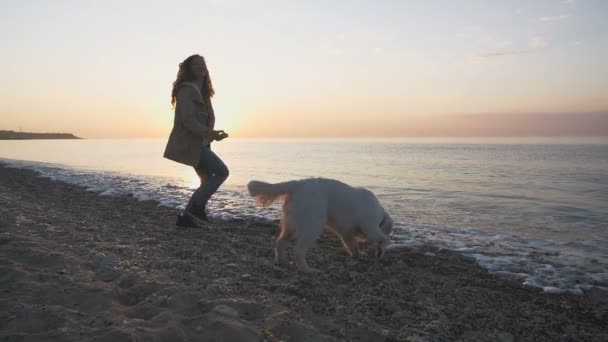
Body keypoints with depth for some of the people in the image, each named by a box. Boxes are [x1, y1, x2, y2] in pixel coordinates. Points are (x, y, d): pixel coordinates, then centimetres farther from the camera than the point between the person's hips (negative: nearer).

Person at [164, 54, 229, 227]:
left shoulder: (202, 92, 18)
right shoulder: (186, 90, -12)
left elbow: (209, 117, 15)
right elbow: (188, 121, -22)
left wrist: (211, 135, -5)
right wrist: (211, 134, -33)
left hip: (198, 143, 10)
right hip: (189, 143, -10)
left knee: (208, 181, 10)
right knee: (222, 171, -12)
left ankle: (185, 216, 16)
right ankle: (198, 205, -2)